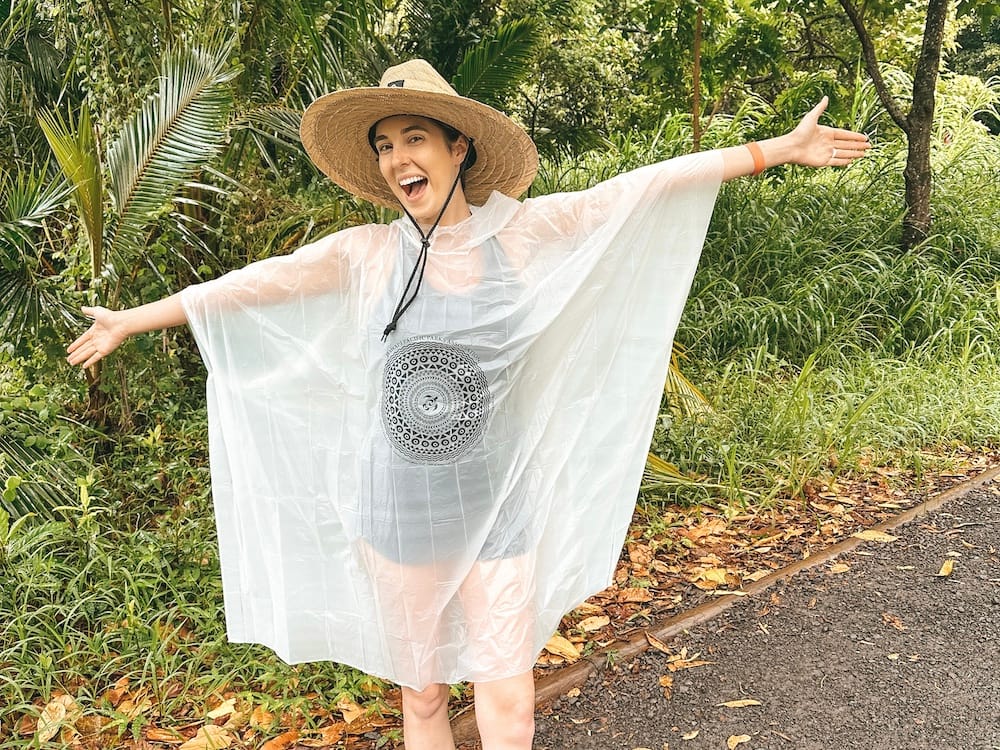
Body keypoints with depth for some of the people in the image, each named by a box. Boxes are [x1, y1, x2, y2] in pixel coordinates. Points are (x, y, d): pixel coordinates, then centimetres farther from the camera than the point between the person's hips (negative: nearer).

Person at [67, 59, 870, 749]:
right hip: (399, 510, 1)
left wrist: (779, 149, -5)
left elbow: (654, 186, -6)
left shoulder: (523, 232, -6)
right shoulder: (367, 253, -4)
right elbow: (255, 283, 4)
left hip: (500, 509, 0)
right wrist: (134, 318, 14)